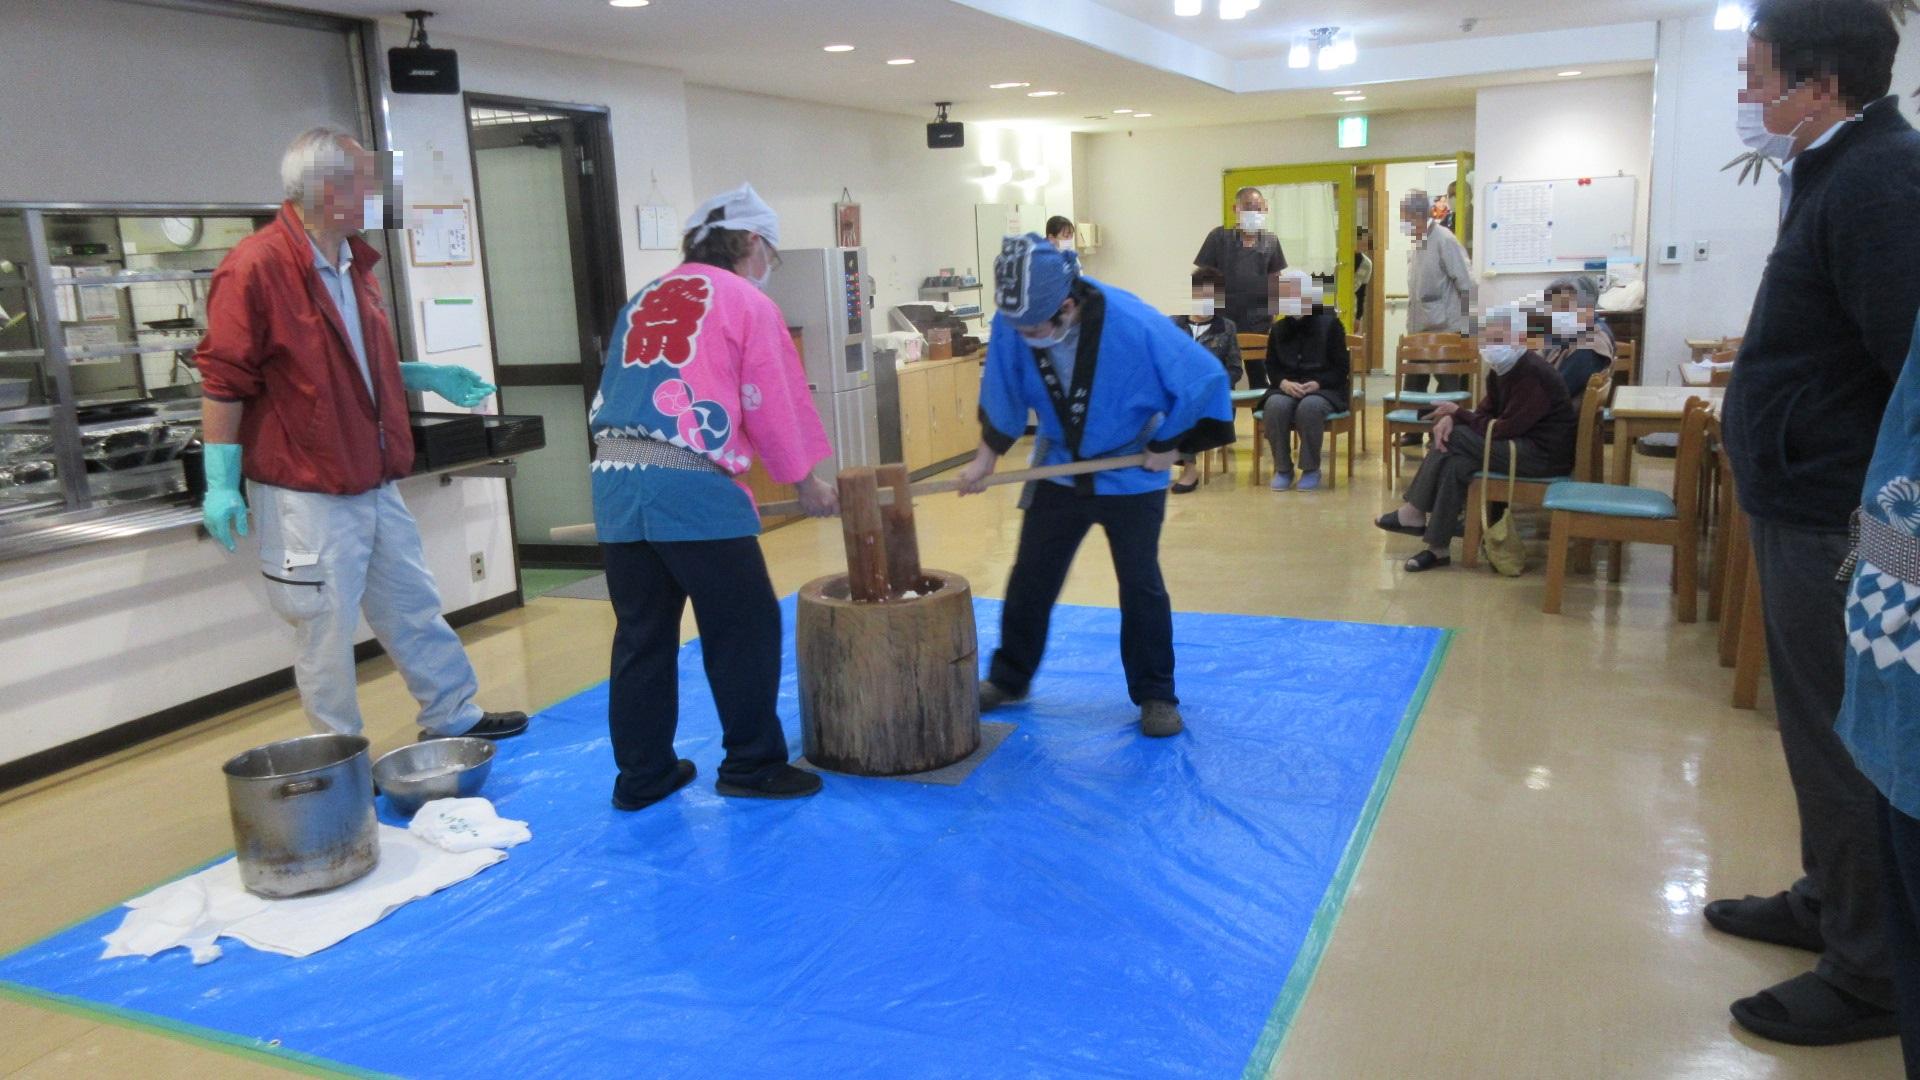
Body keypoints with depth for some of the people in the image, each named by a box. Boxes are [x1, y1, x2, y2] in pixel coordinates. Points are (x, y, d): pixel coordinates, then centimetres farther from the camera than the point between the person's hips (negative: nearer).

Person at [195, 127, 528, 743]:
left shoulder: (355, 263, 10)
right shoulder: (255, 267, -15)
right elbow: (224, 382, -16)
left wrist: (429, 377, 16)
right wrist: (221, 484, -17)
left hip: (375, 484, 8)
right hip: (305, 493, -8)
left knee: (414, 607, 17)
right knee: (326, 629, 3)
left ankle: (453, 717, 31)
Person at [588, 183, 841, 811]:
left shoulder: (644, 300, 23)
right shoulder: (747, 303, 5)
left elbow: (616, 395, 21)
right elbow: (773, 406, 4)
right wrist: (806, 481, 17)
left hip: (613, 480, 7)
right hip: (691, 486, -6)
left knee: (641, 635, 14)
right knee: (746, 628, 7)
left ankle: (642, 776, 23)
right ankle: (753, 766, 16)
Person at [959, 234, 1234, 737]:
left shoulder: (1134, 325, -32)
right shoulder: (1011, 327, -21)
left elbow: (1206, 378, -20)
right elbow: (1003, 395, -2)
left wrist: (1168, 444, -12)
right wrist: (986, 458, 1)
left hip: (1132, 476, -3)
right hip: (1059, 470, 3)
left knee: (1141, 585, 2)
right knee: (1031, 579, 10)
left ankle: (1155, 695, 18)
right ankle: (1008, 678, 28)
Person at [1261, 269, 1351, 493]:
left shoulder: (1330, 324, 0)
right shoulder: (1278, 329, 11)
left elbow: (1341, 368, -2)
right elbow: (1271, 366, 12)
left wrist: (1317, 383, -19)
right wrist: (1283, 382, -12)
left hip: (1324, 389, -3)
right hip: (1287, 389, 3)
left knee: (1309, 406, -39)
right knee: (1275, 405, -33)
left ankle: (1311, 469, -20)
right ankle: (1283, 468, -17)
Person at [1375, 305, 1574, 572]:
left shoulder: (1532, 375, -20)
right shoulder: (1503, 368, 8)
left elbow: (1503, 430, -22)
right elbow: (1486, 412, 7)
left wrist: (1458, 413, -10)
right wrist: (1452, 418, -15)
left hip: (1545, 453, -9)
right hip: (1523, 444, 9)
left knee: (1453, 437, -18)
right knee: (1457, 464, -12)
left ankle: (1414, 514, -8)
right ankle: (1437, 547, -12)